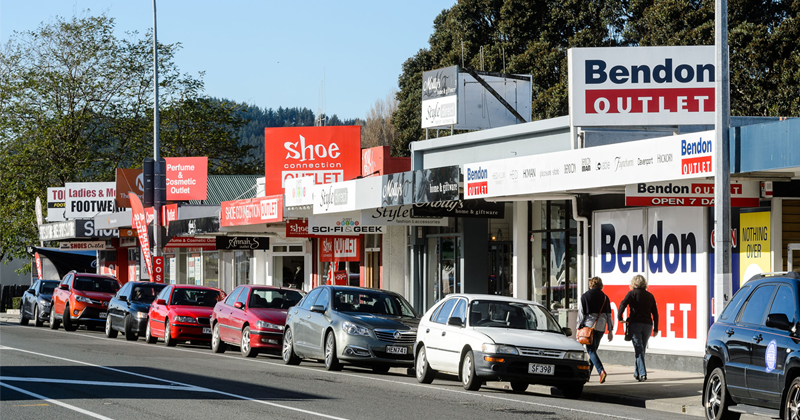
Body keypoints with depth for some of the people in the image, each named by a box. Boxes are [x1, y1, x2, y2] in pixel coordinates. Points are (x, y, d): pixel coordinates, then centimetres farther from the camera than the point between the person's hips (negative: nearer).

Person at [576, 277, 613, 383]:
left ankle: (601, 371, -26)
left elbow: (581, 313, -4)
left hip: (589, 325, -4)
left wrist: (579, 327, 2)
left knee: (591, 351, -5)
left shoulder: (585, 296, -2)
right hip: (601, 327, 4)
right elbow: (609, 315, 9)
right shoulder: (605, 297, 8)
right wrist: (610, 330, 12)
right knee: (593, 350, 14)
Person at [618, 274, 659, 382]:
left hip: (635, 324, -4)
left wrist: (620, 318, -6)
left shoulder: (632, 293, 0)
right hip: (647, 325, 4)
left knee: (638, 349, -5)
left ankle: (642, 374, -16)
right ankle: (637, 372, 24)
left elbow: (623, 304, -17)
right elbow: (655, 313, 11)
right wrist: (655, 329, 15)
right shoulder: (650, 295, 12)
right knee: (642, 349, 16)